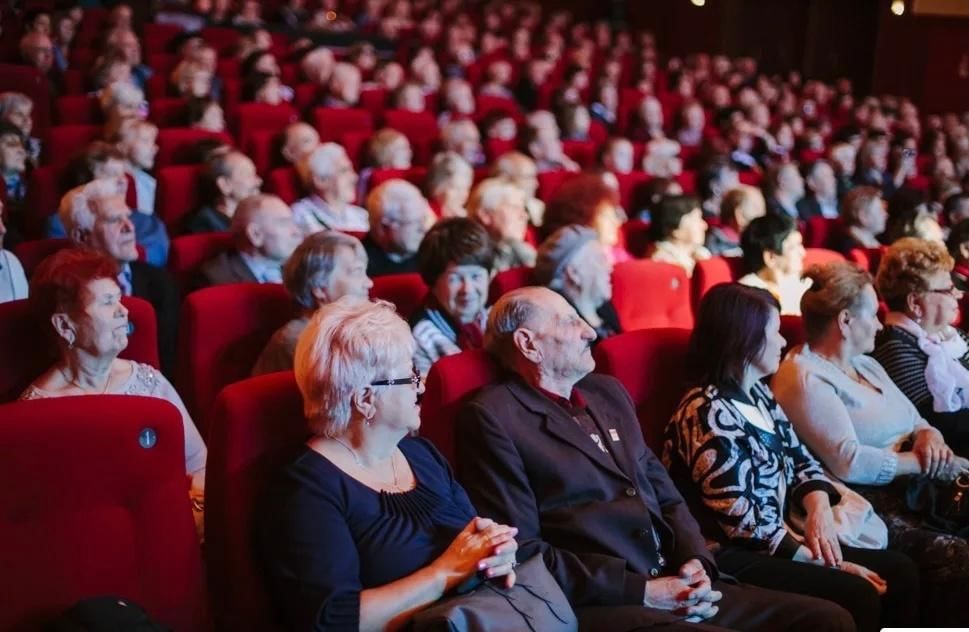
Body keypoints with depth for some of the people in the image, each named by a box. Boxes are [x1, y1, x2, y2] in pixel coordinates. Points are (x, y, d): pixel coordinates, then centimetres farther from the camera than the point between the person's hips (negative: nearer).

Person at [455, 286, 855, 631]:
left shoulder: (607, 392, 20)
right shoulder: (492, 417, -4)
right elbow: (521, 552, -10)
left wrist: (695, 564, 0)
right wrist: (642, 592, -13)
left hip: (681, 589, 8)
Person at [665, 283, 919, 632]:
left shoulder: (759, 394, 12)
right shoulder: (710, 413, -17)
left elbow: (801, 459, 13)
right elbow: (742, 522, -21)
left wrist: (819, 508, -10)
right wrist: (827, 562, -19)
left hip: (778, 536, 9)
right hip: (733, 554, -9)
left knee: (899, 571, -1)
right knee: (857, 596, -25)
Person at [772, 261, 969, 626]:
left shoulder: (866, 365, 21)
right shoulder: (806, 379, -9)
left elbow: (914, 420, 22)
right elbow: (849, 464, -18)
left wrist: (930, 436, -2)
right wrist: (924, 462, -11)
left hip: (913, 489, 9)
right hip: (872, 508, -9)